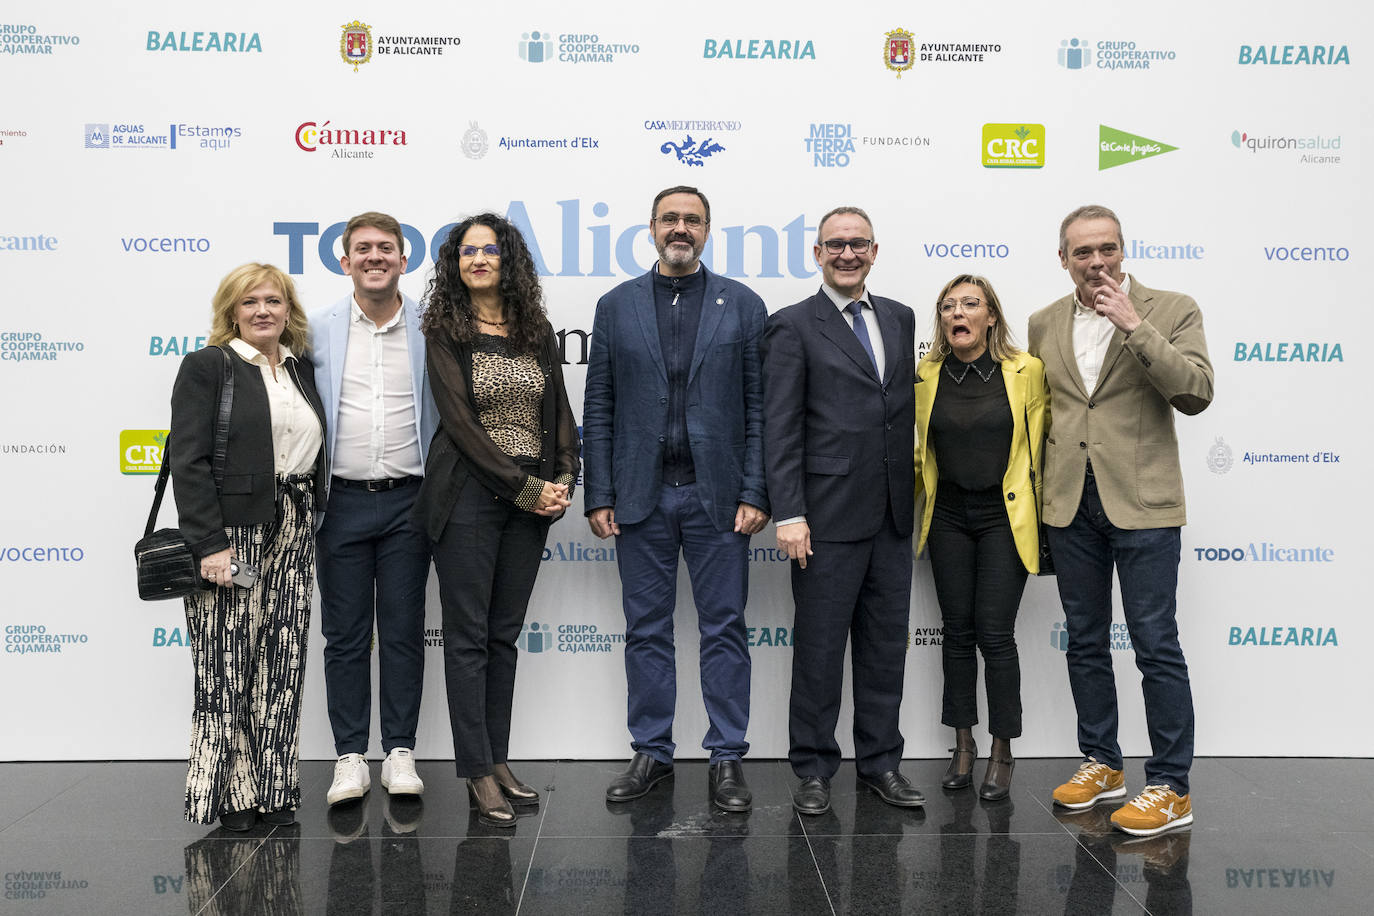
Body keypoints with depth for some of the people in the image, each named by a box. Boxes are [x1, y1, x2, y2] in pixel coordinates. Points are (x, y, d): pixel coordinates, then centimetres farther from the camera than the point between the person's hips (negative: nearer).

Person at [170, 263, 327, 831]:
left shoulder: (302, 368, 15)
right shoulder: (207, 367, -2)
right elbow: (189, 460, -9)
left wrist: (307, 520, 11)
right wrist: (209, 544, -16)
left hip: (294, 531, 5)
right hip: (231, 532, -5)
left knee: (283, 660, 6)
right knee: (228, 663, -1)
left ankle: (274, 789, 16)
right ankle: (229, 792, 11)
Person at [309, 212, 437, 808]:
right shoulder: (317, 329, 4)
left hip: (408, 499, 0)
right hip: (342, 500, 1)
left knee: (404, 631, 6)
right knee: (345, 634, 6)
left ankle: (400, 752, 17)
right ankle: (350, 756, 16)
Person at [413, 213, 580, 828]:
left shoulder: (537, 332, 12)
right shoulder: (446, 332, -2)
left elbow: (558, 412, 12)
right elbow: (460, 421, -10)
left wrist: (563, 482, -3)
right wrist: (526, 488, -13)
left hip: (533, 498, 5)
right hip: (469, 494, -4)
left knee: (504, 635, 10)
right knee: (469, 635, -1)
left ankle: (497, 760, 19)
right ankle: (479, 774, 6)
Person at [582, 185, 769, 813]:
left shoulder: (743, 306, 5)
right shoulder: (616, 306, 7)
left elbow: (759, 407, 1)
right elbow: (598, 408, 6)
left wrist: (756, 493, -6)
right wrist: (598, 495, -1)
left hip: (717, 494, -1)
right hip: (642, 495, 1)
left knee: (724, 627, 5)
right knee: (646, 629, 9)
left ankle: (727, 758, 15)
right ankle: (651, 752, 21)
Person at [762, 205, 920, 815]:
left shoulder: (899, 319, 14)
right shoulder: (793, 326, -3)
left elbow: (907, 406, 17)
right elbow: (780, 428, -8)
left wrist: (913, 489, 10)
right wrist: (788, 514, -15)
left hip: (893, 516, 5)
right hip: (829, 516, -5)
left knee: (886, 645, 13)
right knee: (819, 649, 3)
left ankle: (880, 763, 26)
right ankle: (813, 770, 18)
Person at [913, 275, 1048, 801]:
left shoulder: (1027, 371, -4)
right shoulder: (924, 376, 2)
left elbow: (1040, 446, 0)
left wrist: (1041, 515, 0)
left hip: (1005, 515, -3)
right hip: (948, 516, 3)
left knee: (995, 634, -3)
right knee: (957, 631, 8)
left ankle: (1002, 752, 11)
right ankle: (963, 747, 20)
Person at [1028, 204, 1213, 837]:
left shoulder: (1172, 311, -2)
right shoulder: (1044, 324, 10)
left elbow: (1195, 394, -15)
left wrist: (1133, 326, -20)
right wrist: (1036, 496, 13)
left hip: (1142, 501, -4)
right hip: (1070, 504, 5)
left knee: (1156, 646, -3)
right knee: (1085, 642, 13)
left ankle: (1170, 788, 7)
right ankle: (1101, 764, 27)